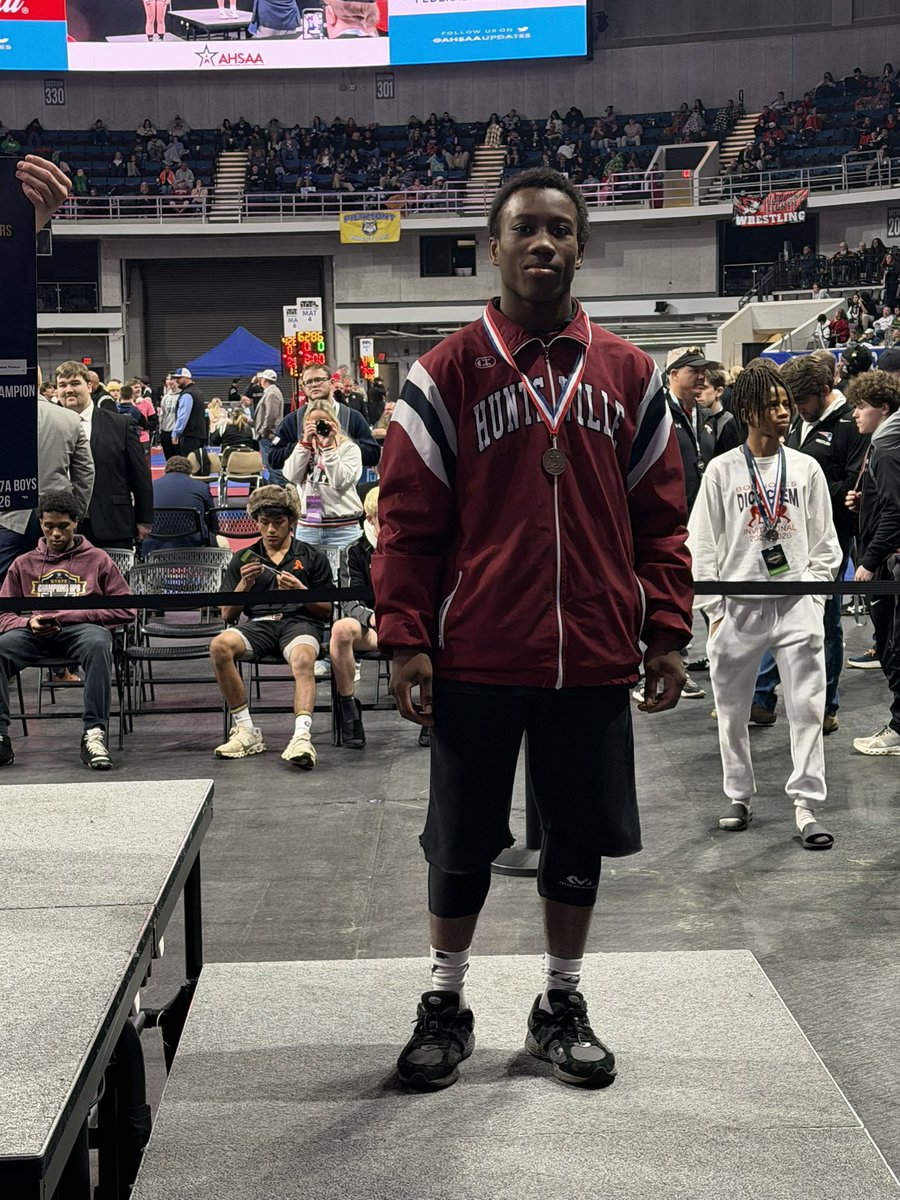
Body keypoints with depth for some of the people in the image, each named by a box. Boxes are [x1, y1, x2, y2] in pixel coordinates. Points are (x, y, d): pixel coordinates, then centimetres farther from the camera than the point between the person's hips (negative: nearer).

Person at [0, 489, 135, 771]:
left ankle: (94, 734, -39)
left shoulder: (97, 560, 16)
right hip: (34, 632, 2)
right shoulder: (23, 564, 23)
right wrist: (29, 622, -8)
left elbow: (125, 610, 7)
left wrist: (68, 616, -5)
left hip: (81, 629, -2)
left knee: (98, 644, -39)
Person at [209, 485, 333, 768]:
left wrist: (300, 591, -6)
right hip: (257, 623, 2)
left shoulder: (312, 557, 17)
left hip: (299, 621, -2)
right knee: (220, 645, -31)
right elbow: (227, 614, 17)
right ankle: (246, 731, -26)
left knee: (303, 659, -38)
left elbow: (326, 611, 13)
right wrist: (244, 583, -1)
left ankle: (302, 735, -53)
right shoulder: (243, 559, 22)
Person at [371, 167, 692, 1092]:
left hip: (595, 660, 2)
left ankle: (561, 1005, 30)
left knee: (579, 840, 12)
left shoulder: (629, 374, 6)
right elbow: (408, 519, -3)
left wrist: (666, 634, 4)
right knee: (463, 844, 10)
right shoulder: (447, 373, -1)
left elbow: (659, 517, 8)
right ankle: (446, 1005, 29)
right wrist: (405, 639, -9)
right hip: (475, 658, -2)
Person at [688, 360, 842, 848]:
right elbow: (702, 546, 3)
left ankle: (807, 807, 0)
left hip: (796, 606, 1)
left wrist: (812, 590, -1)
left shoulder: (806, 468, 8)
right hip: (737, 606, -1)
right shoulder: (721, 470, 2)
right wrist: (714, 610, -2)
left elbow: (825, 543, 12)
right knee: (732, 711, 7)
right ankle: (739, 796, 24)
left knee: (807, 708, -5)